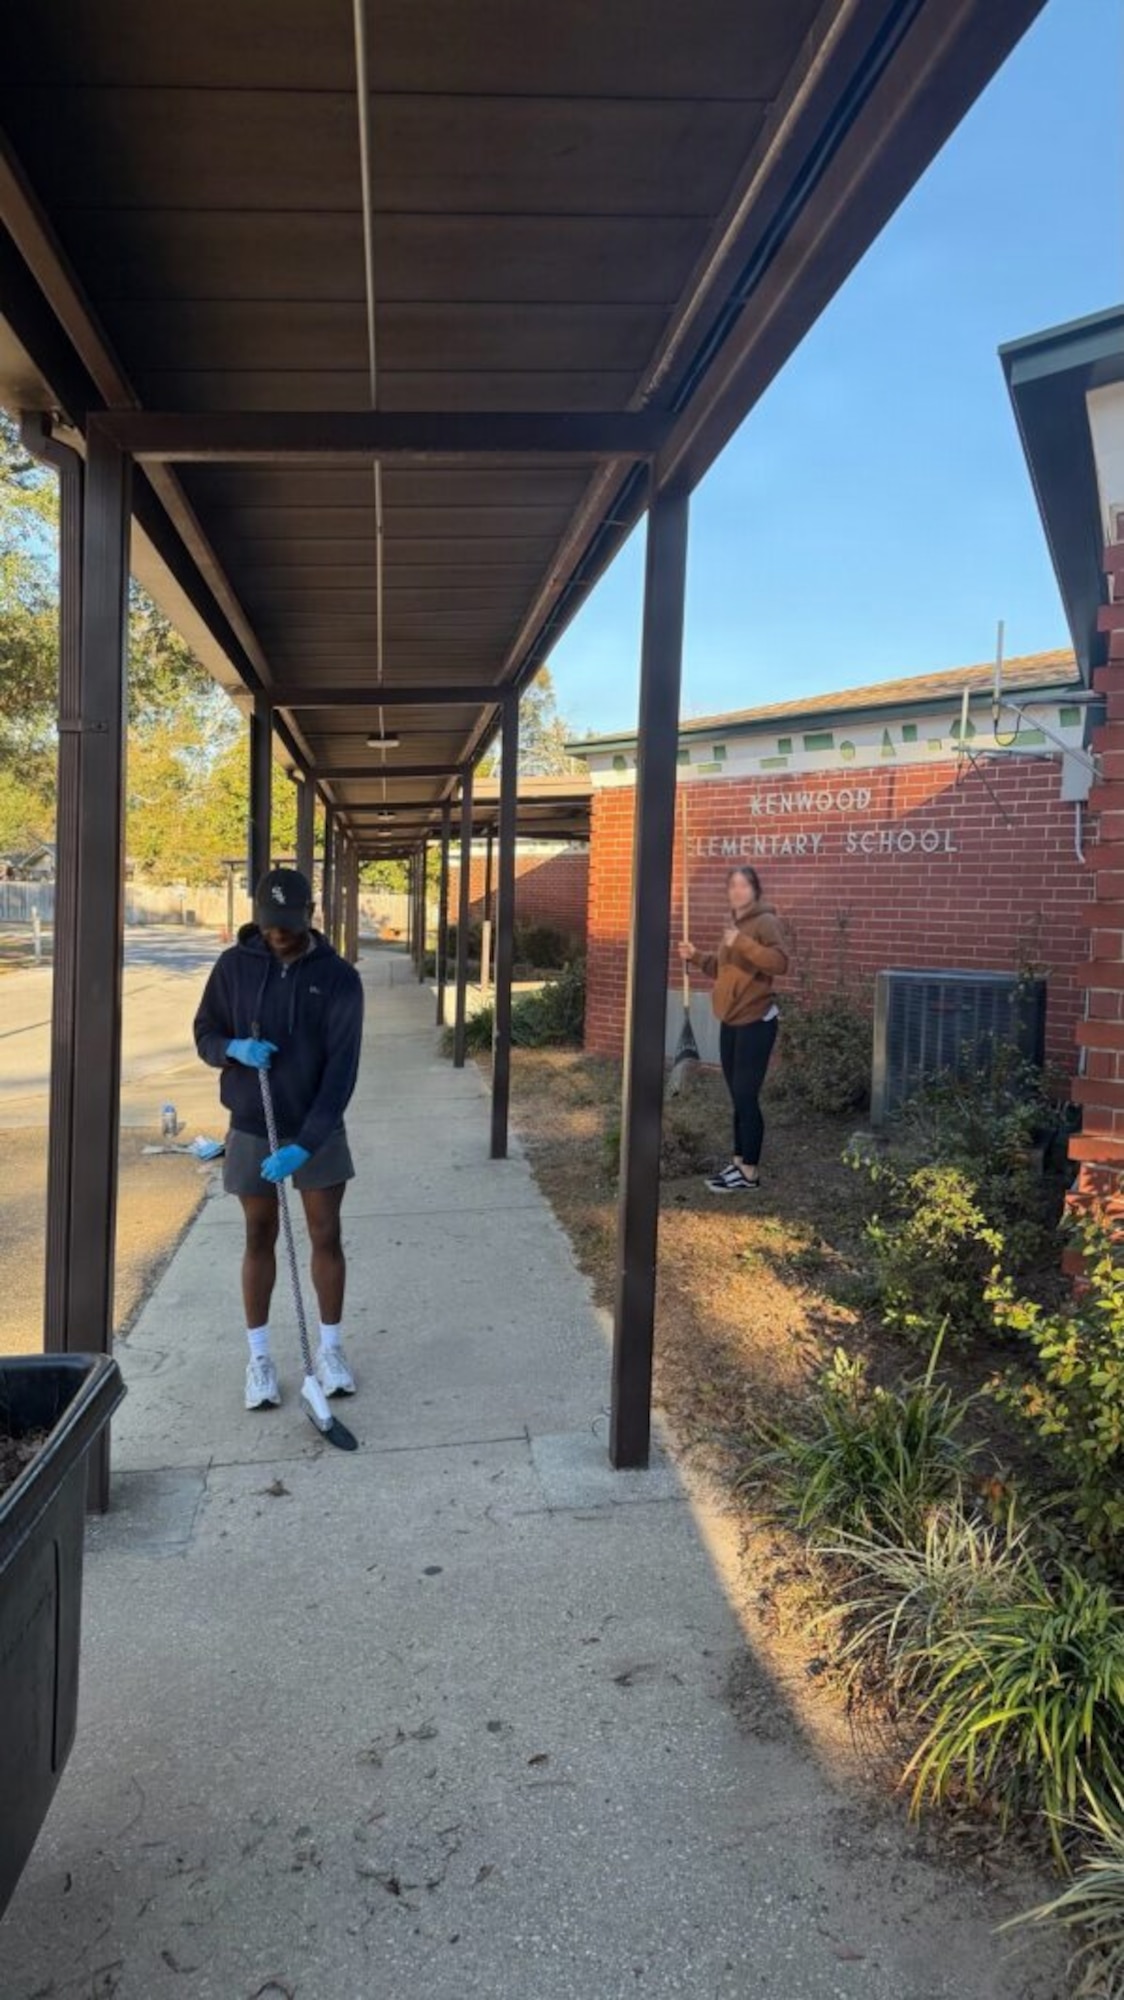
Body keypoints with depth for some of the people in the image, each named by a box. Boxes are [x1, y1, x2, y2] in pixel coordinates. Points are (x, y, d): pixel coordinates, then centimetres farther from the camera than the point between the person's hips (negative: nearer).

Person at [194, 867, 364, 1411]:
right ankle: (259, 1356, 21)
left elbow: (341, 1068, -16)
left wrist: (306, 1143, -24)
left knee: (326, 1237, 5)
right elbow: (205, 1034, 6)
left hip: (317, 1132, -1)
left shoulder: (339, 977, -11)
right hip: (251, 1131, 1)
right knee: (260, 1239, 9)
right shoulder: (234, 965, -4)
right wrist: (235, 1048, -19)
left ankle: (330, 1348, 22)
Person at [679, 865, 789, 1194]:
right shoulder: (734, 923, 16)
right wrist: (696, 957, 11)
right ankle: (739, 1164, 23)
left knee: (747, 1096, -7)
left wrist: (743, 943, -31)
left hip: (756, 1022, -9)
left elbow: (780, 962, -26)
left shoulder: (766, 922, -12)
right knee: (738, 1097, 14)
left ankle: (750, 1174, 1)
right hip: (731, 1022, 9)